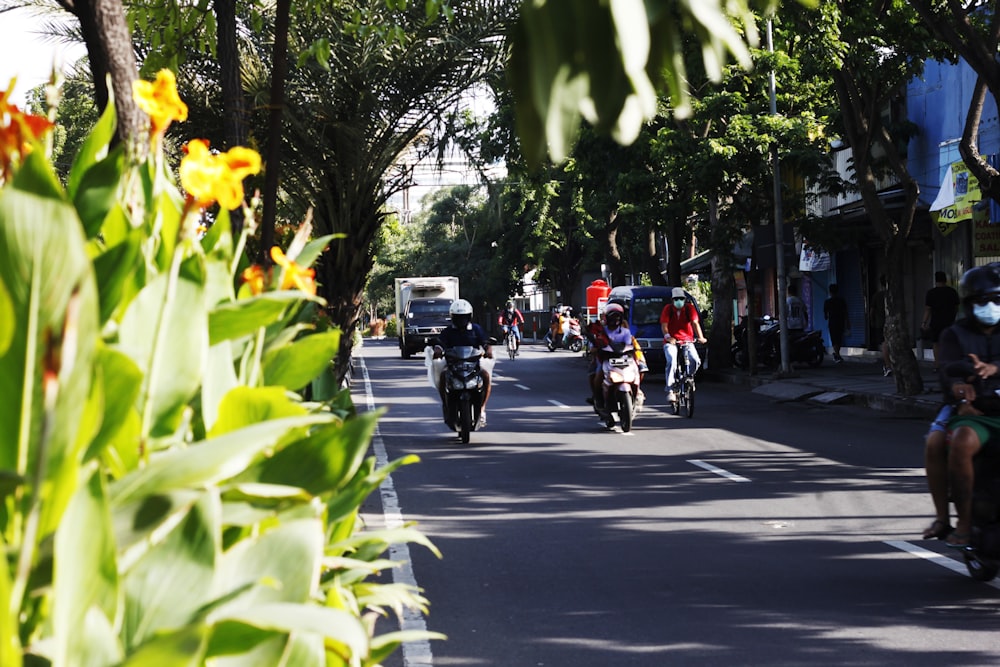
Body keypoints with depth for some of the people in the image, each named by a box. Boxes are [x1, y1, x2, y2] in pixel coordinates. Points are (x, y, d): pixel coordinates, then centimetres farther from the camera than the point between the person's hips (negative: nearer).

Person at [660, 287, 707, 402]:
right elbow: (664, 325, -14)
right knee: (672, 361, -27)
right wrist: (667, 336, -34)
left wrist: (700, 337, -27)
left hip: (687, 340, 2)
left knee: (695, 361, -20)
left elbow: (695, 322, -11)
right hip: (671, 341, -2)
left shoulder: (689, 308, 1)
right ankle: (670, 391, -26)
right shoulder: (668, 309, -3)